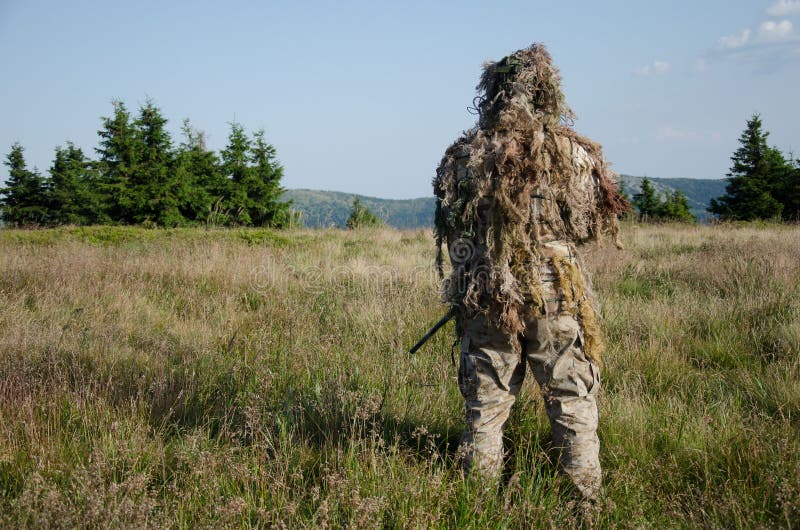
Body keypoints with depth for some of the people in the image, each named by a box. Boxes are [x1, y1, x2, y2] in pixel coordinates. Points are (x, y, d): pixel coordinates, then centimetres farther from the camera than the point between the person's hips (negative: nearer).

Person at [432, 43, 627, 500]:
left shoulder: (465, 155, -1)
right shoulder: (572, 153, -6)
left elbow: (452, 230, 6)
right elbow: (592, 226, 2)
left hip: (485, 301, 2)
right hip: (557, 296, -2)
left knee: (486, 405, 12)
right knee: (573, 402, 9)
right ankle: (586, 494, 14)